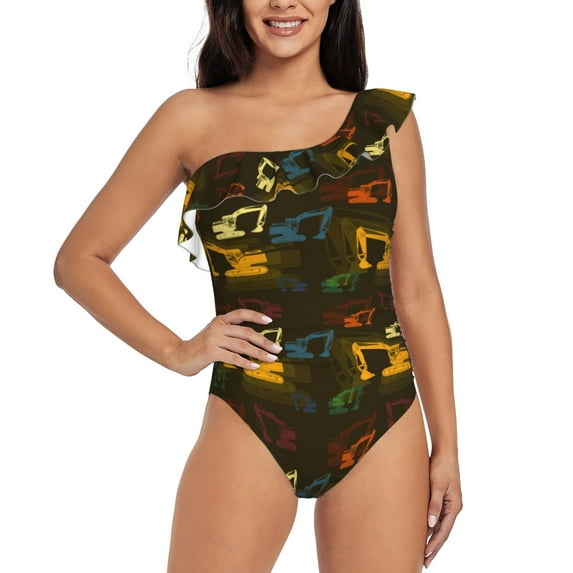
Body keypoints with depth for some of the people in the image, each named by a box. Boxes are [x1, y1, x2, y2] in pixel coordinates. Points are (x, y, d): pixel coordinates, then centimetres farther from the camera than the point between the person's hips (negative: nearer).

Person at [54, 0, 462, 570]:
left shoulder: (387, 120, 8)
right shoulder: (193, 118, 4)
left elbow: (417, 293, 9)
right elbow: (80, 258, 8)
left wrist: (446, 444, 7)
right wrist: (176, 351, -3)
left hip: (382, 426, 2)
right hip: (249, 425, -1)